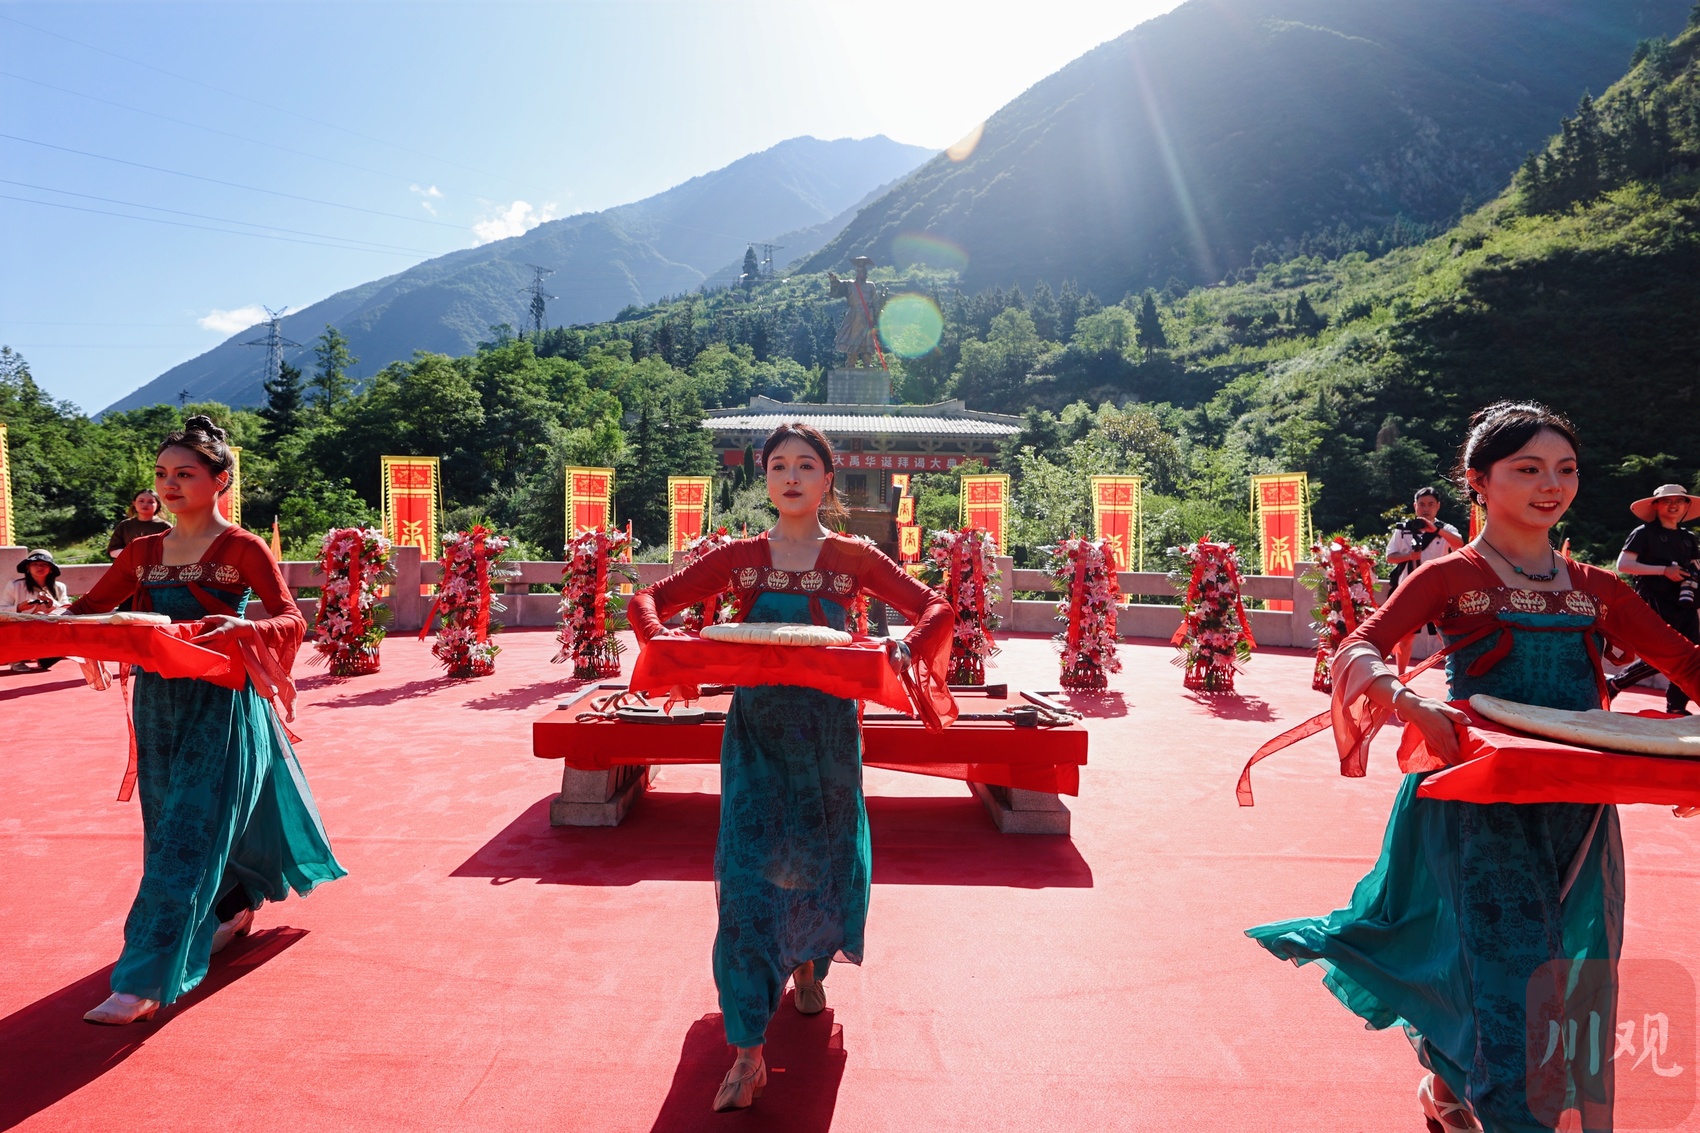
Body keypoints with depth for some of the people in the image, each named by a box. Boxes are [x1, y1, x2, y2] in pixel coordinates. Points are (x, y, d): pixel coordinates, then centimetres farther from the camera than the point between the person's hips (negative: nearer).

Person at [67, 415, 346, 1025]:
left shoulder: (242, 548, -7)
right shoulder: (142, 552, 9)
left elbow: (291, 620, -15)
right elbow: (91, 606, 13)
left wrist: (241, 627, -35)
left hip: (221, 705, -6)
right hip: (158, 701, 6)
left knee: (186, 834, -7)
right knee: (170, 824, 16)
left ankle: (145, 981, -2)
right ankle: (229, 909, 41)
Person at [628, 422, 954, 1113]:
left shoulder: (853, 559, 0)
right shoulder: (741, 557, 0)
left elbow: (935, 610, 0)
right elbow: (650, 600, 3)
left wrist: (907, 651, -21)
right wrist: (664, 638, -20)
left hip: (828, 732, 1)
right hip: (756, 732, -1)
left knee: (823, 859, 14)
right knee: (748, 874, -6)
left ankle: (808, 961, 48)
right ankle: (748, 1054, 4)